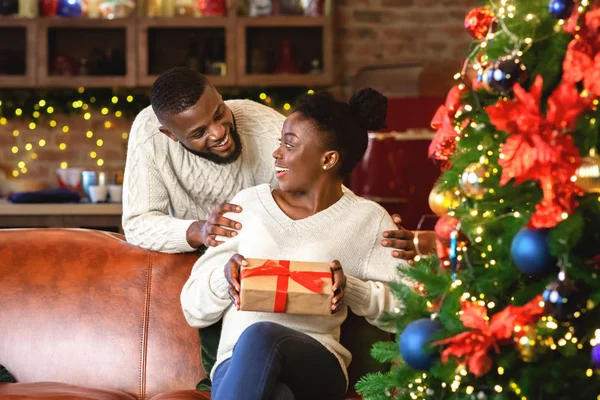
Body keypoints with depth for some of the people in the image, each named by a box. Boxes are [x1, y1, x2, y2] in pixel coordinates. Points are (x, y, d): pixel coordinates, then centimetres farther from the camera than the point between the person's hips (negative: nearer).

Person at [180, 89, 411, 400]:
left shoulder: (367, 220, 11)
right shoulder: (249, 204, 17)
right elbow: (194, 308, 17)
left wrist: (350, 289, -11)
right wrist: (226, 273, -5)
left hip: (317, 367, -1)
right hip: (235, 364, 1)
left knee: (261, 336, -37)